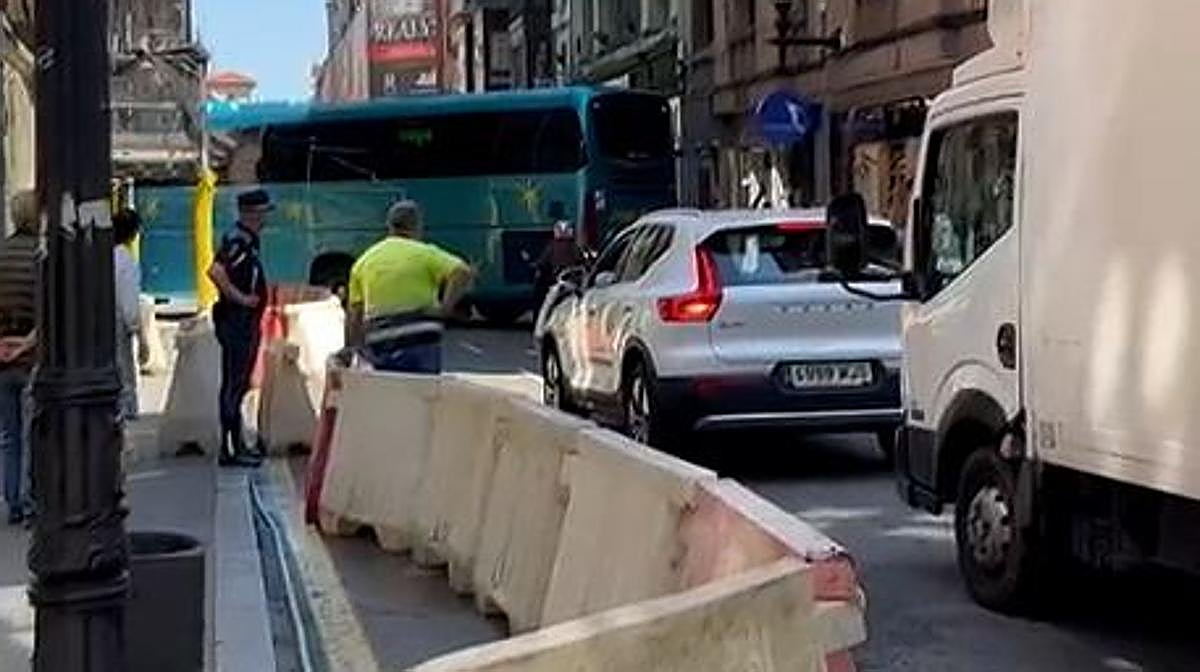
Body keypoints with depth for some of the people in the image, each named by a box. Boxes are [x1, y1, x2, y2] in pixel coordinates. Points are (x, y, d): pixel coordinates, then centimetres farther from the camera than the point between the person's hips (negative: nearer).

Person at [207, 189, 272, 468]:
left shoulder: (248, 241, 15)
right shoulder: (237, 241, -17)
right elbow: (215, 271, -31)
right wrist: (238, 297, -23)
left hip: (247, 322, 10)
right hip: (237, 322, -10)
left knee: (239, 384, 14)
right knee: (233, 385, -6)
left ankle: (237, 445, 22)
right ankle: (231, 449, -3)